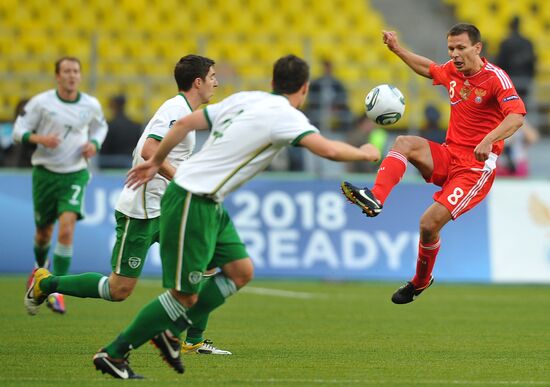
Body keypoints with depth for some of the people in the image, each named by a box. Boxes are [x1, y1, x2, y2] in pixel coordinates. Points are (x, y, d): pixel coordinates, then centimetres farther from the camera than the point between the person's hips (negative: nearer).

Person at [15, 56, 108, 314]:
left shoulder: (91, 105, 0)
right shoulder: (41, 102, -7)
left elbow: (100, 126, 21)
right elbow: (19, 131, -3)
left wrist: (94, 143, -1)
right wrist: (40, 139, -23)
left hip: (75, 174, 0)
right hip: (45, 173, 0)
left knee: (66, 231, -17)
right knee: (44, 231, 12)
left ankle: (56, 291, -13)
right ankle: (40, 268, 46)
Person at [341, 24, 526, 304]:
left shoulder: (495, 78, -15)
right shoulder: (452, 70, 7)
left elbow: (516, 116, -30)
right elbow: (427, 68, 32)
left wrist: (488, 140, -45)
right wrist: (397, 49, 28)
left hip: (477, 165, -7)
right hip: (448, 155, 7)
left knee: (429, 223, -17)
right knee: (404, 143, -19)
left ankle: (421, 282, 9)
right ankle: (375, 199, -37)